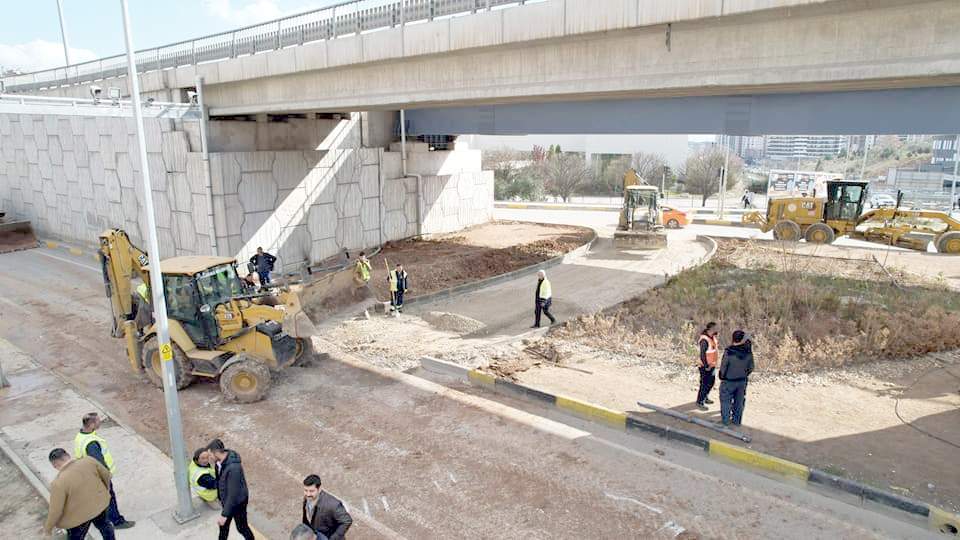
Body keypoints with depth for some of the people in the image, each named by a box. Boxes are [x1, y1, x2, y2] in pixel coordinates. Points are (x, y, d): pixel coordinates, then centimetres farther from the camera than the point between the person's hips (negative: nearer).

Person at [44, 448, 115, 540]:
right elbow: (106, 475, -1)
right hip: (99, 503, 4)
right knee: (104, 525, 31)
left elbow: (56, 511, -20)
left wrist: (48, 528, -2)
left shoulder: (59, 482, -27)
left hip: (78, 517, -4)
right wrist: (106, 489, 19)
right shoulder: (88, 460, -16)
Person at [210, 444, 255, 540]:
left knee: (241, 527, 16)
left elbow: (233, 495, -33)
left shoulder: (233, 468, -39)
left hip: (238, 502, -7)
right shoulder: (221, 461, -11)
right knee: (223, 526, 23)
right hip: (226, 500, 7)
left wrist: (224, 515, -27)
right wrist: (221, 498, 19)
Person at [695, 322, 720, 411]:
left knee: (711, 382, 21)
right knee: (705, 384, -2)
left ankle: (705, 398, 38)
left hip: (712, 365, 10)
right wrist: (706, 366, -22)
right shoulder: (704, 340, -25)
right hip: (705, 366, -10)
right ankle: (699, 402, 9)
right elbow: (702, 354, -25)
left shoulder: (712, 338, 4)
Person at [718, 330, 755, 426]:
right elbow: (751, 367, -2)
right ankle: (737, 420, 28)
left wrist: (722, 377, 3)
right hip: (742, 381, 4)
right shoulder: (748, 352, -12)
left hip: (728, 381, -4)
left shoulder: (729, 351, -24)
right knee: (739, 402, 17)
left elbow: (723, 367, -16)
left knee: (726, 401, 14)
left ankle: (726, 420, 21)